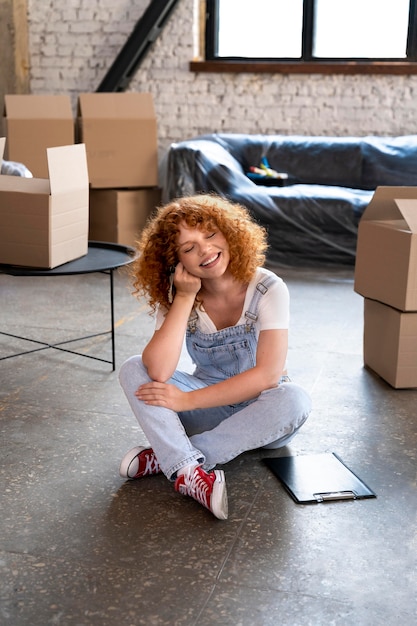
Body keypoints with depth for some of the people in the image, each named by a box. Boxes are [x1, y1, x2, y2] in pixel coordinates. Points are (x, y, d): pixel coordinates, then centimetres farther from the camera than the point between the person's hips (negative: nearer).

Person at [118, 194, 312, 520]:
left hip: (261, 412, -2)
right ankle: (190, 472, -39)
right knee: (133, 370, -19)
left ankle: (167, 457, -28)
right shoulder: (175, 296, -11)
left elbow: (268, 374, -27)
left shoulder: (268, 289, -19)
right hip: (209, 409, 2)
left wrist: (187, 400, -27)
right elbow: (158, 371, -26)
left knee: (295, 400, -36)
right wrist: (185, 298, -28)